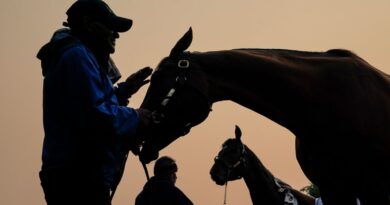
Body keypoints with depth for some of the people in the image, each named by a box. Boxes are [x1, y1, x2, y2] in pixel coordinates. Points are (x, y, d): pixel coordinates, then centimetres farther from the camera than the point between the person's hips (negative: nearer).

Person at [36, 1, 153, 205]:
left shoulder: (77, 55, 23)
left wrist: (122, 91, 18)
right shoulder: (77, 55, -11)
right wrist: (135, 117, -9)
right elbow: (93, 115, -23)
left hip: (74, 176, 11)